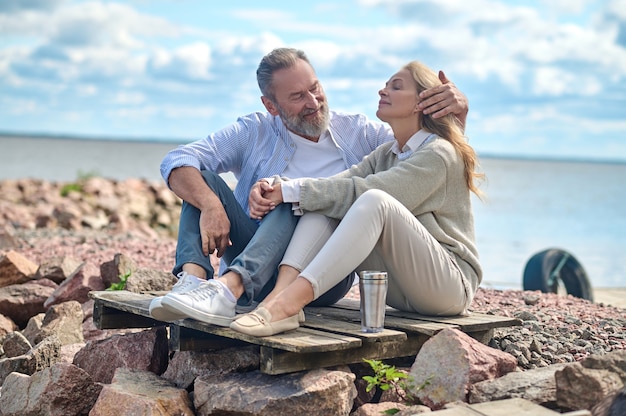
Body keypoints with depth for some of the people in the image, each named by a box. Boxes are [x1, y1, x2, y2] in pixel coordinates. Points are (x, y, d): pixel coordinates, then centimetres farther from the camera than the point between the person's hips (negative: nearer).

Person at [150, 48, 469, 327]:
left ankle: (229, 289, -48)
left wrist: (457, 111, -12)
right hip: (246, 257, 1)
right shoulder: (253, 133, 7)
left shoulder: (358, 133, 10)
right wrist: (210, 204, -25)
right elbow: (177, 162, -5)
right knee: (204, 180, -14)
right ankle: (193, 280, -39)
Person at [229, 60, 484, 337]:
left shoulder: (440, 153, -9)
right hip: (399, 288, 7)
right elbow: (345, 181, -2)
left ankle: (288, 303, -43)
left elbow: (366, 190, -22)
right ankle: (281, 292, -32)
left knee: (374, 201, -31)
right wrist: (274, 188, -19)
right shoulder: (386, 154, 17)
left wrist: (291, 190, -22)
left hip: (449, 283, -7)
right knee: (325, 203, -9)